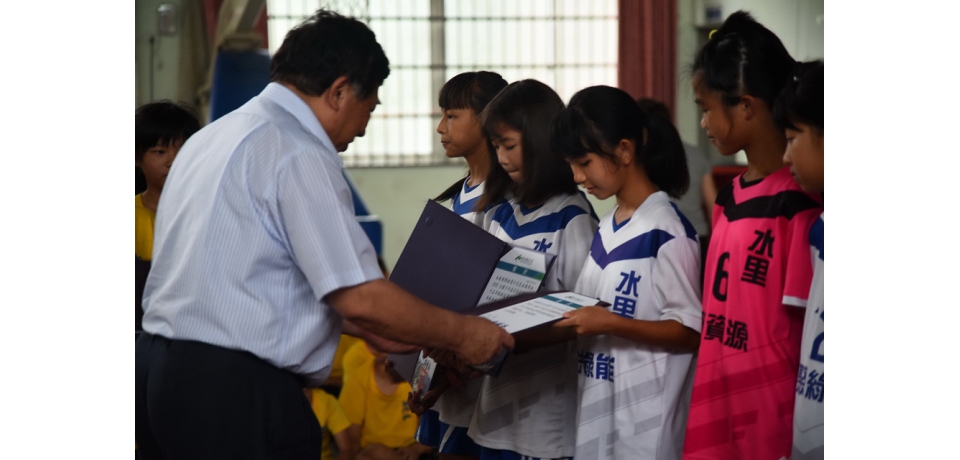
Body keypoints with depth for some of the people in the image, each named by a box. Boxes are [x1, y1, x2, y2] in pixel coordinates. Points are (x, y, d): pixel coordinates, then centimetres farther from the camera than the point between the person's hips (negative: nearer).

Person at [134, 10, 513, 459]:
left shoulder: (211, 137, 16)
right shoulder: (300, 155, -12)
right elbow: (360, 298, -15)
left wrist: (371, 327, 23)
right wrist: (460, 334, -1)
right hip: (236, 393, -9)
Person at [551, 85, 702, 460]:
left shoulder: (667, 231, -13)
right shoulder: (605, 229, 11)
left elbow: (690, 332, -14)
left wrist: (610, 323, -22)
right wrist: (563, 321, 2)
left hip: (645, 418, -8)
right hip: (599, 408, 8)